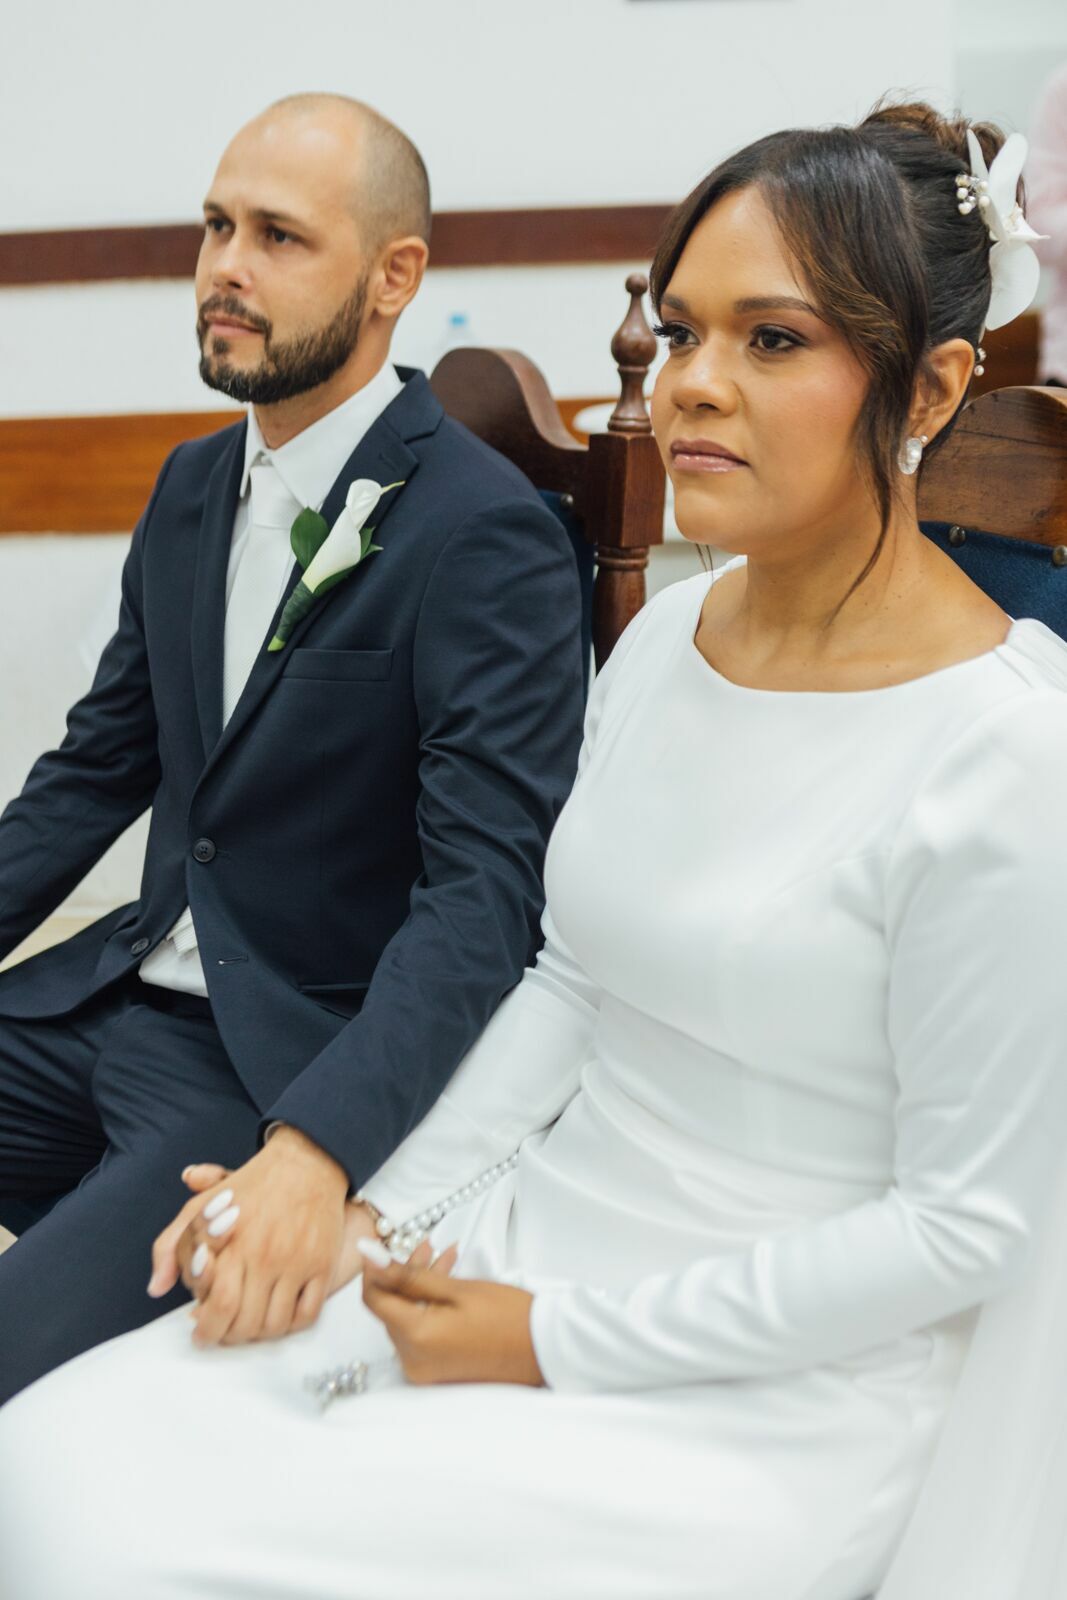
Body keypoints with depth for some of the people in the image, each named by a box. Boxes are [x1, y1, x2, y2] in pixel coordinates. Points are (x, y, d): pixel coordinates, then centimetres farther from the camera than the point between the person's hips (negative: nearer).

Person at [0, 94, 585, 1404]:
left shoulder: (488, 539, -17)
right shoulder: (192, 486, 10)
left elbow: (486, 891, -24)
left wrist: (320, 1147, -36)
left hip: (302, 1064, -7)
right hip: (122, 996, 8)